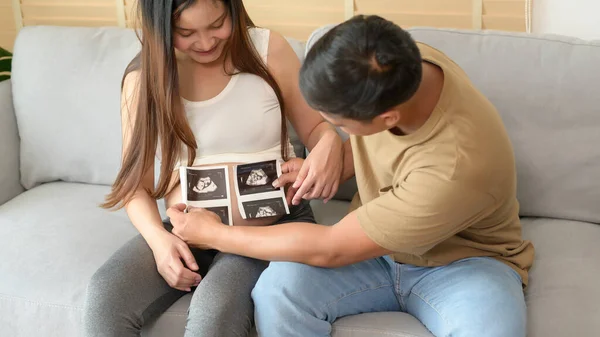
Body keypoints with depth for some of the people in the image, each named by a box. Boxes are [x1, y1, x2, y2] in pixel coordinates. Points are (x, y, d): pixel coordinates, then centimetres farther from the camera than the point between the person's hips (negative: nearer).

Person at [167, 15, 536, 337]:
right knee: (278, 288, -24)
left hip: (464, 258, -5)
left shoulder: (456, 169, -36)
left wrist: (214, 234, -16)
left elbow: (329, 249, -26)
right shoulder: (396, 66, -17)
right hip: (379, 245, 5)